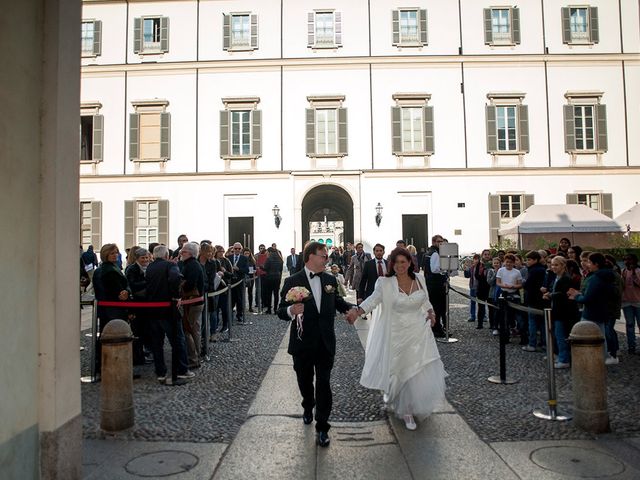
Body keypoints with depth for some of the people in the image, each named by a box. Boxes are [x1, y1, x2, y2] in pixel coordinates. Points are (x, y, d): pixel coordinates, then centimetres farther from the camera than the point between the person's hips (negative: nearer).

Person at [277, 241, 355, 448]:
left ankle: (322, 428, 12)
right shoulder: (292, 281, -9)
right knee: (305, 381, 18)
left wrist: (352, 307, -1)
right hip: (302, 343, -1)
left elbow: (337, 301, 18)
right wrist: (291, 310, -32)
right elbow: (281, 311, -9)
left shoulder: (331, 280, 3)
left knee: (324, 384, 0)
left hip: (325, 343, 2)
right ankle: (308, 407, 48)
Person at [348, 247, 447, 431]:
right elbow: (373, 299, -26)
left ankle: (420, 407, 36)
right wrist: (357, 311, -43)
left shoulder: (419, 279, 2)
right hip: (399, 336, -3)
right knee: (405, 374, 5)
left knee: (426, 374, 6)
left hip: (420, 333, 3)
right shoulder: (386, 283, -11)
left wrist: (431, 312, -3)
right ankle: (407, 411, 28)